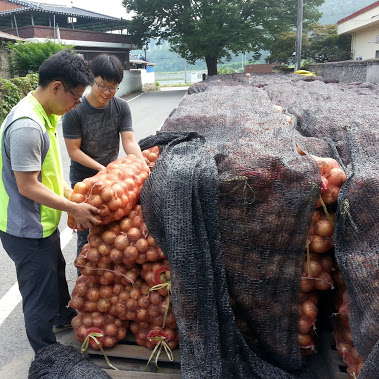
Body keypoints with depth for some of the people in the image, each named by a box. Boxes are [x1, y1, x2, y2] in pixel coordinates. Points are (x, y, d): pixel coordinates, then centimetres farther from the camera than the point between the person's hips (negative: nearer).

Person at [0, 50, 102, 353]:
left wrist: (73, 196, 7)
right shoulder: (27, 126, -28)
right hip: (27, 231, -10)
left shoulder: (43, 115, 4)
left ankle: (63, 314, 58)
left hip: (42, 223, 10)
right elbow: (27, 186, -26)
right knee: (40, 294, 8)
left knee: (55, 270, 31)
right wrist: (74, 208, -18)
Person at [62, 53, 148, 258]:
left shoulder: (121, 107, -8)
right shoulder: (75, 111, -18)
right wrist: (101, 169, -22)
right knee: (86, 230, 7)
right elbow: (73, 150, -15)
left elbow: (129, 141, -12)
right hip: (83, 179, -3)